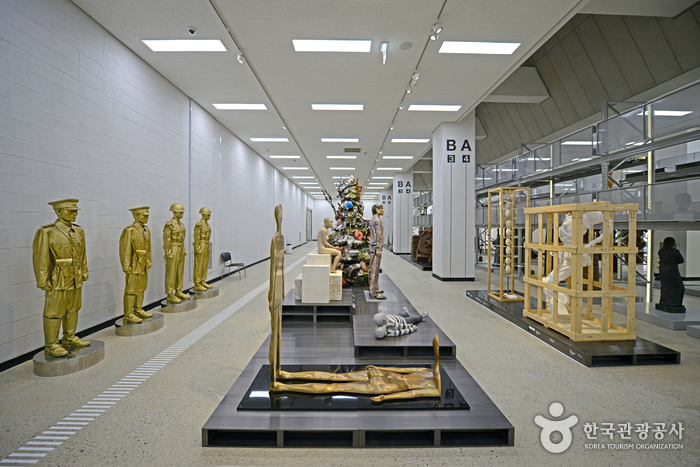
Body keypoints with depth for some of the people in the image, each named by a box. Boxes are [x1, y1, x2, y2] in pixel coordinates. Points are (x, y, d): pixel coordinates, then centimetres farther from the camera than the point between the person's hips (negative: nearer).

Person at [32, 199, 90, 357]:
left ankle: (70, 339, 28)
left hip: (76, 280, 6)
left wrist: (84, 273, 12)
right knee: (54, 313, 3)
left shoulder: (79, 231, 7)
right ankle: (51, 346, 14)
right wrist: (43, 281, -13)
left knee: (72, 310, 15)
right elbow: (40, 258, -12)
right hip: (58, 281, -6)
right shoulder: (46, 232, -11)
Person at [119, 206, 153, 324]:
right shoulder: (129, 231, -14)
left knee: (141, 288, 13)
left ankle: (138, 310, 24)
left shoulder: (146, 230, 11)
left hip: (144, 266, 8)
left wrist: (149, 262, 17)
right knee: (131, 290, -3)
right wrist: (126, 267, -18)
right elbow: (125, 250, -16)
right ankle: (128, 315, 5)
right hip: (134, 266, -8)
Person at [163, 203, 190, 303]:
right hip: (173, 250, -9)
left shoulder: (181, 224, 13)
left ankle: (178, 292, 22)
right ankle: (170, 295, 2)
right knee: (171, 273, -3)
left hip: (181, 250, 9)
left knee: (180, 271, 12)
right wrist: (168, 253, -19)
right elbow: (166, 240, -15)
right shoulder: (169, 224, -13)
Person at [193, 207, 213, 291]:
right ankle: (197, 285, 0)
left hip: (206, 246, 9)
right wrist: (197, 249, -19)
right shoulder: (199, 225, -14)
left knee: (205, 264, 12)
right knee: (198, 265, -4)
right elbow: (196, 237, -17)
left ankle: (202, 282, 20)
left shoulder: (207, 224, 13)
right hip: (200, 246, -9)